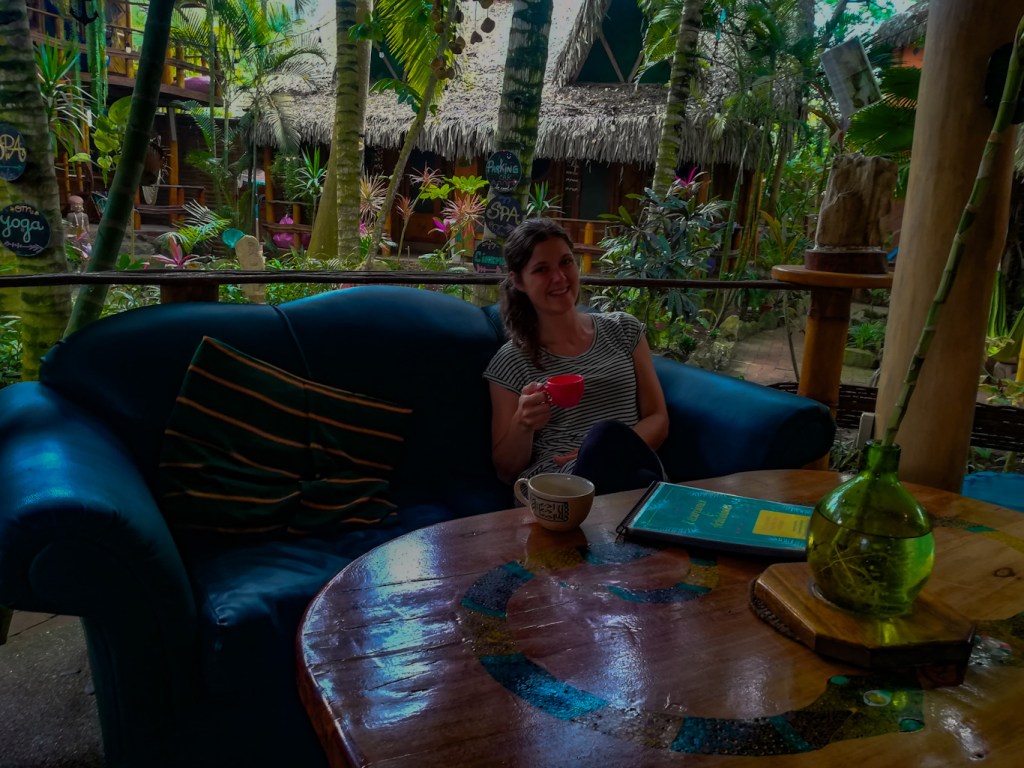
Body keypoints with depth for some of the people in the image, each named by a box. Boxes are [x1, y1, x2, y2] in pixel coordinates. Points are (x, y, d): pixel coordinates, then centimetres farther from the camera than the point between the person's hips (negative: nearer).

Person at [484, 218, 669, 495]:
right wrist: (523, 425, -15)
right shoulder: (510, 362, 5)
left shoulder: (624, 330, 14)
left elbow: (658, 420, 10)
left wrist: (614, 452, -11)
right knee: (606, 434, -35)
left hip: (632, 473, 3)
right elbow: (506, 470, 8)